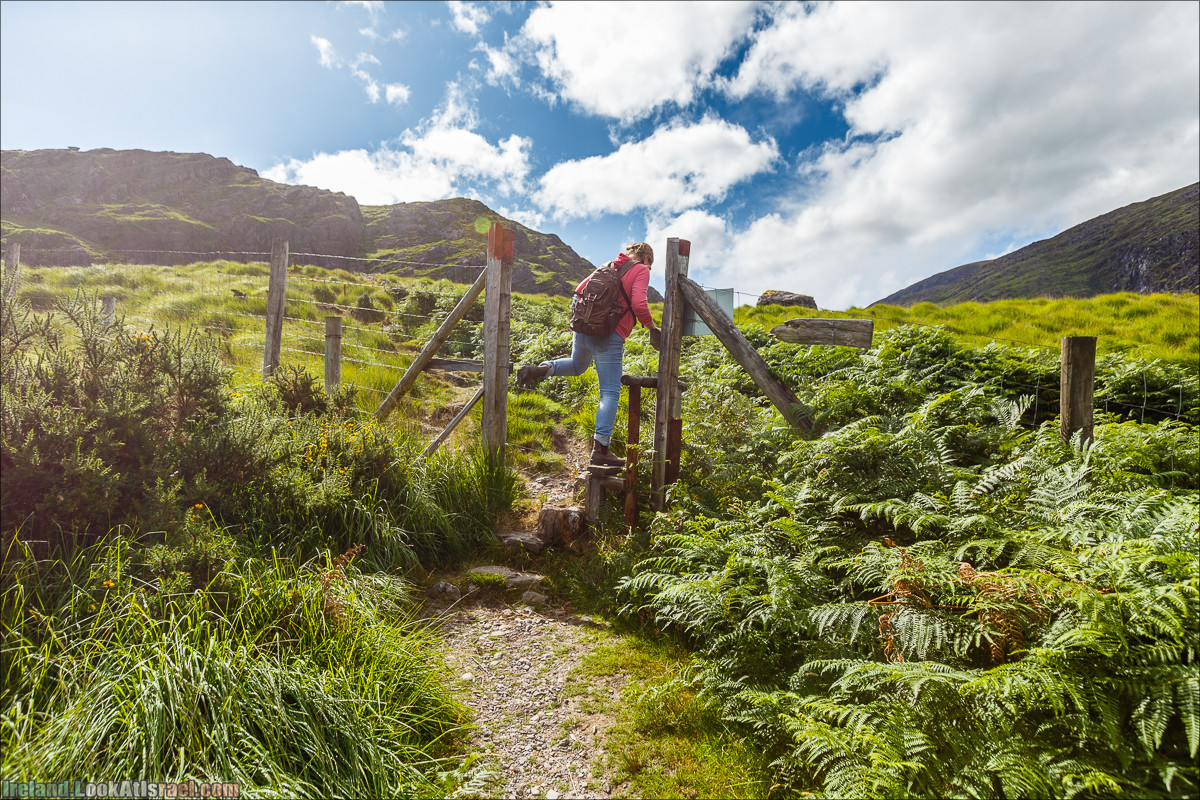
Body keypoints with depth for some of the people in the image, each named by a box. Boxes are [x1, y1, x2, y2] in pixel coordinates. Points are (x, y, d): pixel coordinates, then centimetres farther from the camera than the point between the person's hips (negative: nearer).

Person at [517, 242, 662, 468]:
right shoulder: (641, 270, 1)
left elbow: (580, 290, 19)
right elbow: (639, 304, -14)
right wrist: (652, 327, 0)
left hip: (583, 328, 7)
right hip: (608, 338, -6)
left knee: (577, 366, 35)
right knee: (610, 394, -1)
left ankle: (539, 370, 10)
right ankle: (600, 450, -3)